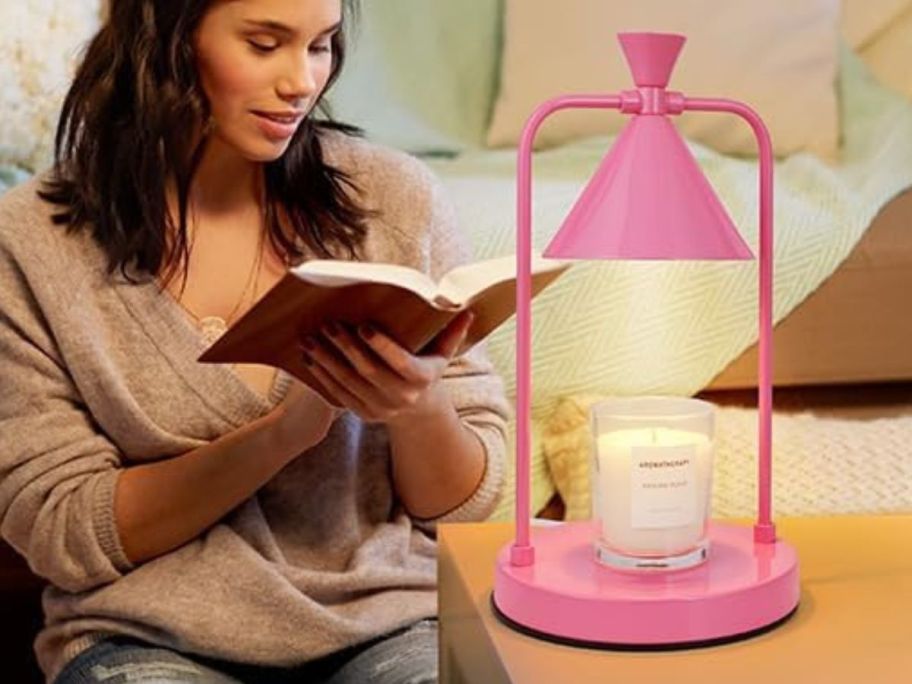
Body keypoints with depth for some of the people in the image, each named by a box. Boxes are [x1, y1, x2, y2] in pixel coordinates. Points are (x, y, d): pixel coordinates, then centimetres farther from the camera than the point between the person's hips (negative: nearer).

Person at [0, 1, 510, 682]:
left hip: (389, 623, 2)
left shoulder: (398, 198, -1)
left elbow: (464, 500, 4)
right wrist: (284, 432, -20)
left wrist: (421, 412, -19)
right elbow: (61, 536, -8)